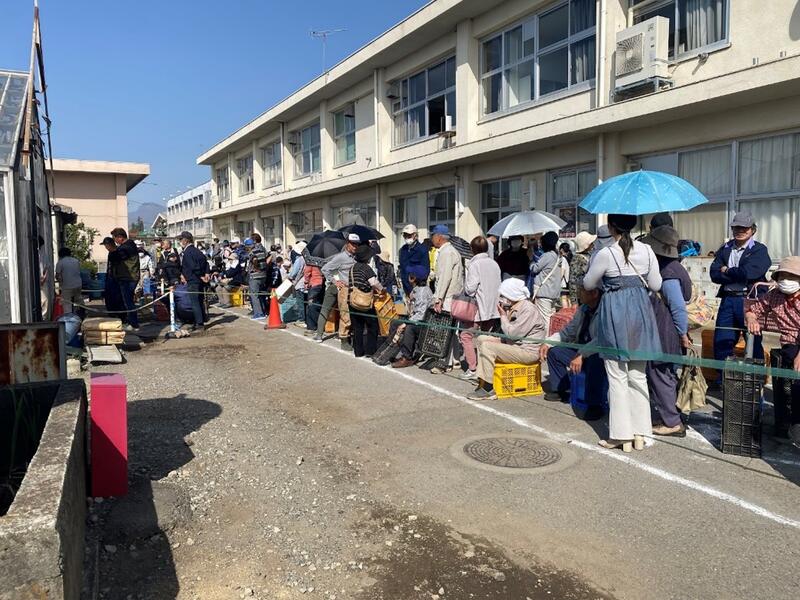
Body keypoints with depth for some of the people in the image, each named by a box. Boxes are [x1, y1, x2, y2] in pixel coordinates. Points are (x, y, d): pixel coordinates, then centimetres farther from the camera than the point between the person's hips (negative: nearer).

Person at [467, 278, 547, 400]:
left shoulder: (528, 309, -18)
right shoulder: (514, 307, 10)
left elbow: (512, 334, -23)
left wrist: (503, 316, -11)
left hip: (528, 351, -10)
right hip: (515, 345, 10)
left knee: (487, 347, -22)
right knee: (482, 339, 10)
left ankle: (487, 389, -17)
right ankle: (482, 380, 2)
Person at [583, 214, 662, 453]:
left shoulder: (605, 254, -12)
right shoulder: (646, 251, 1)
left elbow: (588, 284, 1)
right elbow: (656, 285, 6)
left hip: (615, 312, -4)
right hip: (640, 311, 5)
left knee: (618, 377, 3)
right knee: (638, 375, 12)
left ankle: (621, 435, 8)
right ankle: (639, 433, 17)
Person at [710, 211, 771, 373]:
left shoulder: (759, 250, 0)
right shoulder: (725, 249, 12)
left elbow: (748, 272, -17)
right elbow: (714, 274, -1)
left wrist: (726, 271, -3)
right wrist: (737, 274, -13)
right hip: (728, 300, 4)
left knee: (754, 343, 4)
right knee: (721, 342, 7)